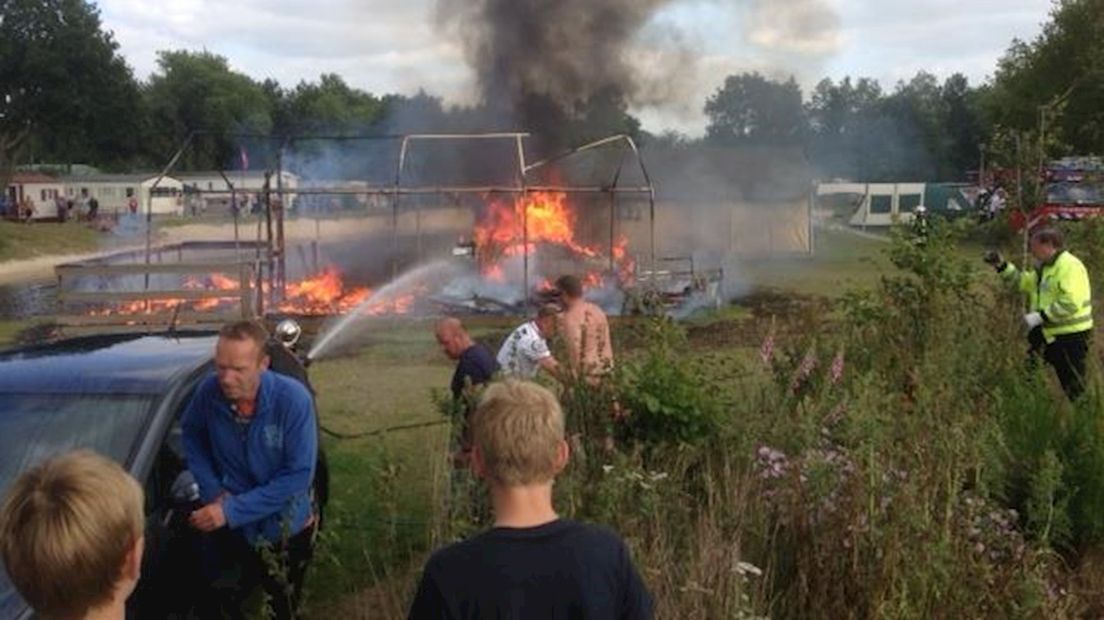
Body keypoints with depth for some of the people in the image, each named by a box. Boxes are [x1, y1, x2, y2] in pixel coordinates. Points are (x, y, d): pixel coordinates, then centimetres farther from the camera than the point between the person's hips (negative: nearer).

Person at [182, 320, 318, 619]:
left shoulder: (292, 399, -26)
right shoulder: (209, 392, -17)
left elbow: (298, 474, -24)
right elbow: (191, 435, 3)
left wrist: (234, 510, -27)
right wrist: (211, 489, -10)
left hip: (285, 532, -2)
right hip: (231, 530, 2)